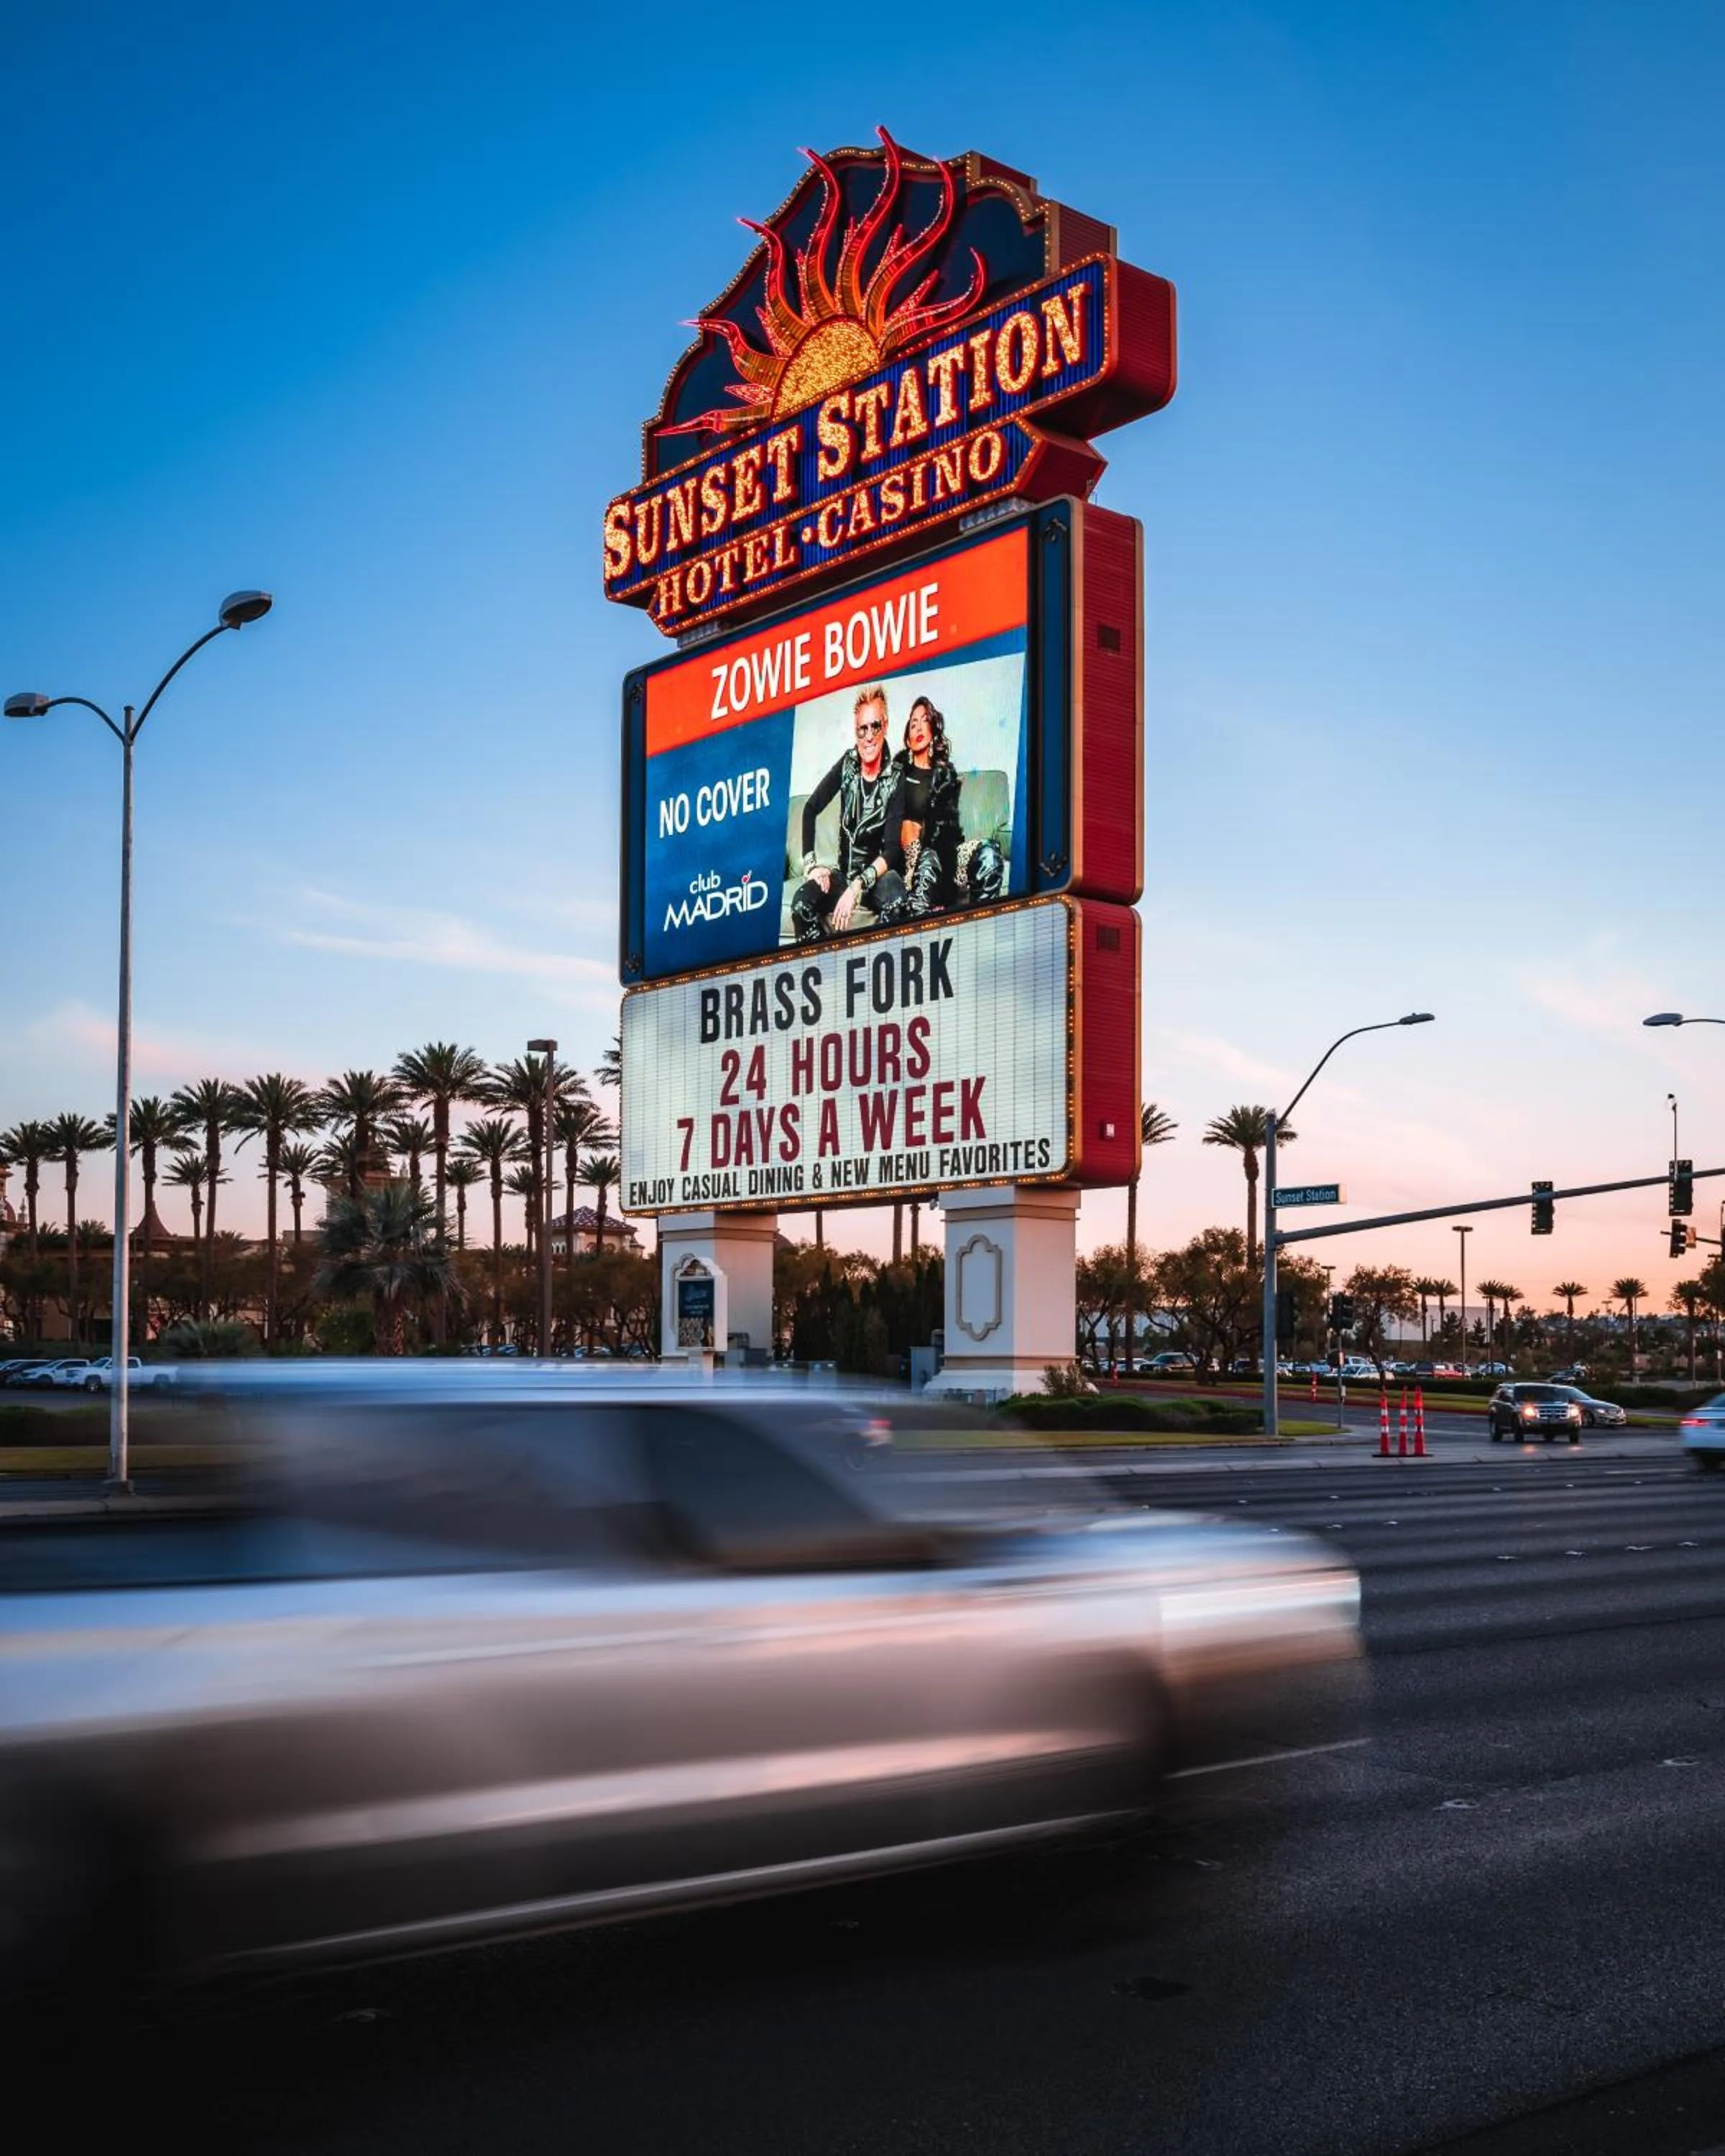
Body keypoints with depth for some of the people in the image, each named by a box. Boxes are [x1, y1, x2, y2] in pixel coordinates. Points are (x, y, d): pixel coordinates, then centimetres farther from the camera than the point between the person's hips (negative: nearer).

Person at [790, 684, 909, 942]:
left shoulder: (895, 778, -11)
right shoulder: (848, 765, -1)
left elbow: (893, 850, -18)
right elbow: (810, 810, 4)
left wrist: (858, 887, -30)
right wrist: (810, 863, -9)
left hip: (878, 875, -3)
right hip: (845, 874, 3)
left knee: (893, 889, -39)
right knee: (801, 904, -27)